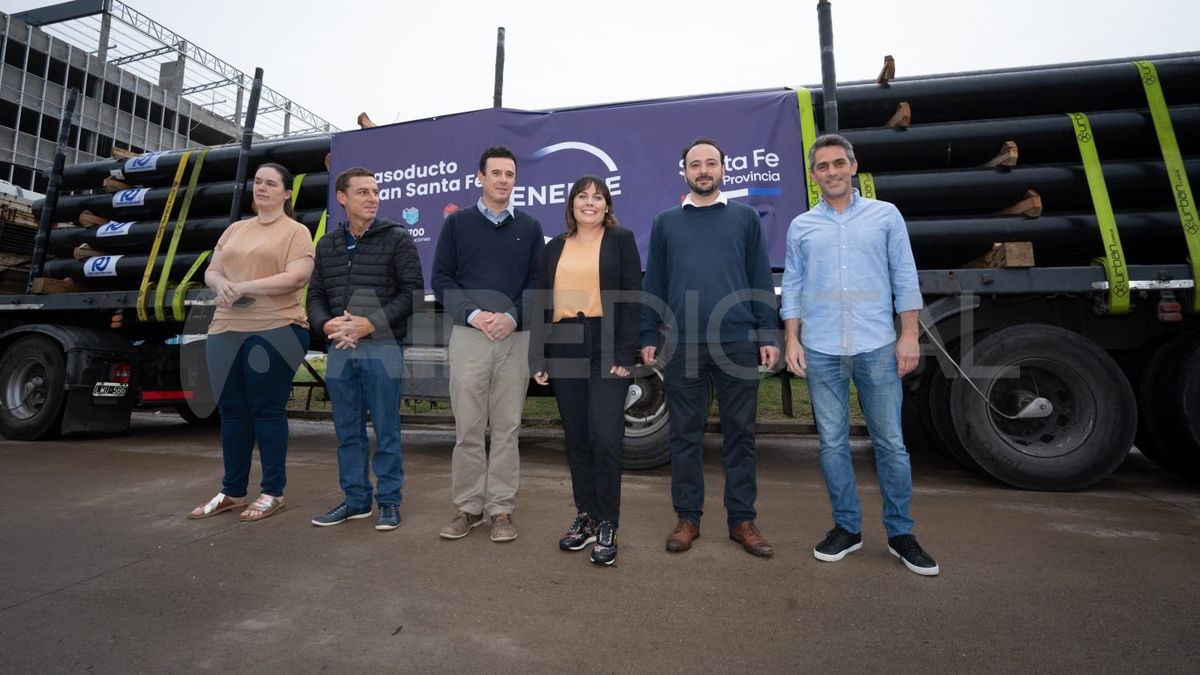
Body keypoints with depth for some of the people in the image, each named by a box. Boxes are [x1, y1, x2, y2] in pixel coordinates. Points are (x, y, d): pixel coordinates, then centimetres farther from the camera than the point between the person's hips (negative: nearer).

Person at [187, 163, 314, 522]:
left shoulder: (296, 232, 0)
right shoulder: (235, 229, 20)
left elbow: (296, 277, -14)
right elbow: (211, 271, 16)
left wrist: (244, 286, -15)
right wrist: (221, 285, -7)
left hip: (275, 332, -7)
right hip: (226, 332, 7)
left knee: (267, 411, -2)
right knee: (231, 412, 11)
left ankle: (273, 492, 10)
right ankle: (232, 492, 23)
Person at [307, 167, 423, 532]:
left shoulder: (397, 238, 0)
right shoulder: (327, 244, 14)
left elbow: (412, 292, -7)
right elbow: (315, 295, 14)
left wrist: (371, 323, -15)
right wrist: (326, 324, -7)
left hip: (382, 348, -4)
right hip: (339, 349, 5)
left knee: (386, 430, 2)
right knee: (348, 430, 11)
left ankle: (389, 501, 15)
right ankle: (356, 499, 25)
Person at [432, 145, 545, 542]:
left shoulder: (529, 227, 12)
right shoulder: (457, 223, 10)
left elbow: (536, 282, 6)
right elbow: (441, 278, 5)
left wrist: (513, 317, -11)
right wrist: (472, 314, -11)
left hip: (515, 337, 1)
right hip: (468, 335, 0)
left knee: (507, 428, 4)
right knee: (468, 428, 2)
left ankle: (502, 509, 13)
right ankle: (468, 507, 15)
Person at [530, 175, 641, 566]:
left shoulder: (621, 240, 6)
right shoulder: (554, 248, 17)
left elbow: (632, 300, -2)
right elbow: (541, 306, 14)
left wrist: (624, 355, -11)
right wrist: (538, 358, 6)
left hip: (606, 349, -4)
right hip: (564, 350, 4)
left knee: (605, 438, -8)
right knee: (577, 438, 9)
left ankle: (607, 526, 4)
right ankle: (585, 517, 22)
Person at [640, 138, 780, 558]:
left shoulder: (744, 217, 11)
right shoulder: (666, 223, 12)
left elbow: (761, 281, 8)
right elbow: (654, 284, 10)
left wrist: (768, 335, 1)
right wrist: (649, 337, 4)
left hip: (738, 343, 0)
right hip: (683, 345, 1)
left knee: (740, 432, 6)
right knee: (685, 433, 6)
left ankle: (742, 519, 18)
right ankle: (688, 518, 19)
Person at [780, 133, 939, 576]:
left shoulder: (885, 215, 7)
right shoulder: (801, 226, 10)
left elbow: (905, 278, 5)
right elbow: (792, 286, 9)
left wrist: (909, 335, -2)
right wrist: (791, 339, 1)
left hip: (877, 347, -1)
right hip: (821, 351, 1)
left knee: (890, 442, 5)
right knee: (832, 443, 6)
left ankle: (900, 533, 21)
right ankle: (847, 528, 21)